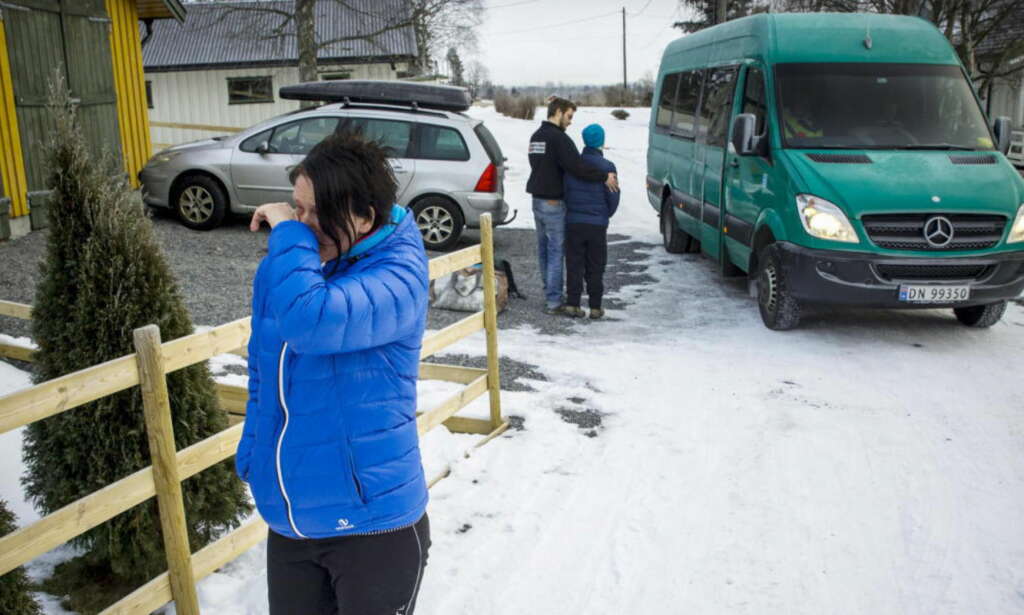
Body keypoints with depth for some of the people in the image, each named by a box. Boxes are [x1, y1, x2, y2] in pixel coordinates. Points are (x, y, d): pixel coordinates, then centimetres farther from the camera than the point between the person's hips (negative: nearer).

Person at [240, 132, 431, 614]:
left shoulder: (397, 275, -19)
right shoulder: (284, 265, 3)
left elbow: (310, 322, -38)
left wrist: (289, 234, -24)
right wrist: (252, 454, 14)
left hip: (373, 523, -6)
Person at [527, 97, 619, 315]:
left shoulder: (536, 136, 13)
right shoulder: (559, 138, -16)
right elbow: (576, 166, -27)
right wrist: (604, 177, -20)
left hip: (537, 200, 9)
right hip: (553, 203, -9)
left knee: (544, 249, 15)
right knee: (556, 251, -4)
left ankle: (550, 294, 24)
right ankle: (553, 302, -3)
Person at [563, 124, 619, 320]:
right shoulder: (607, 167, -9)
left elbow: (565, 192, 4)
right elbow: (613, 197, -4)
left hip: (573, 222, 2)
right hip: (597, 224, -2)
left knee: (574, 265, 7)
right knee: (595, 267, 6)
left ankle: (572, 304, 5)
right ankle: (595, 307, 8)